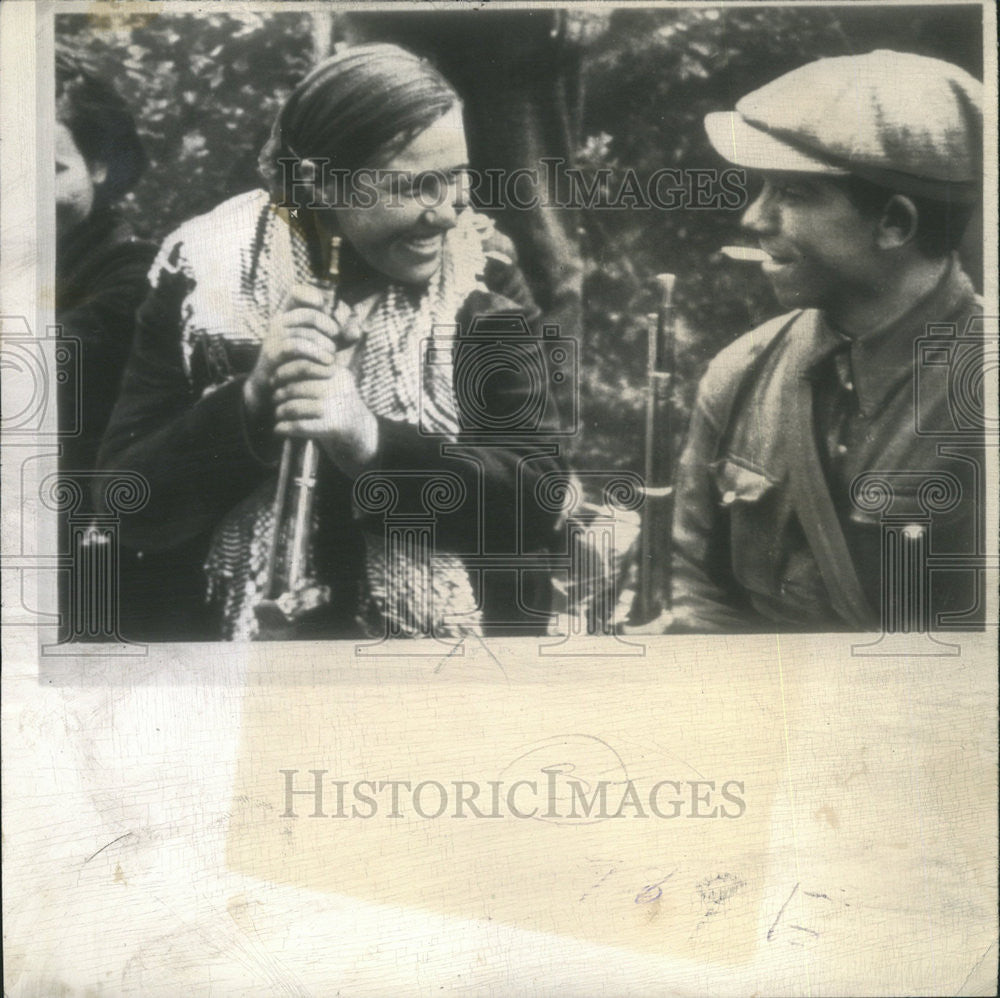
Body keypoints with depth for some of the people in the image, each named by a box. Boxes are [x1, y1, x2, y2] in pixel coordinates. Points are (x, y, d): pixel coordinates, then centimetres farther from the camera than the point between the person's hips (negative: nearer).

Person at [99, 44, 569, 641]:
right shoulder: (208, 274, -3)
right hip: (257, 630, 1)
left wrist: (373, 443, -22)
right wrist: (253, 400, -19)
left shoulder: (482, 279, -3)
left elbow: (538, 497, -9)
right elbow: (132, 508, -5)